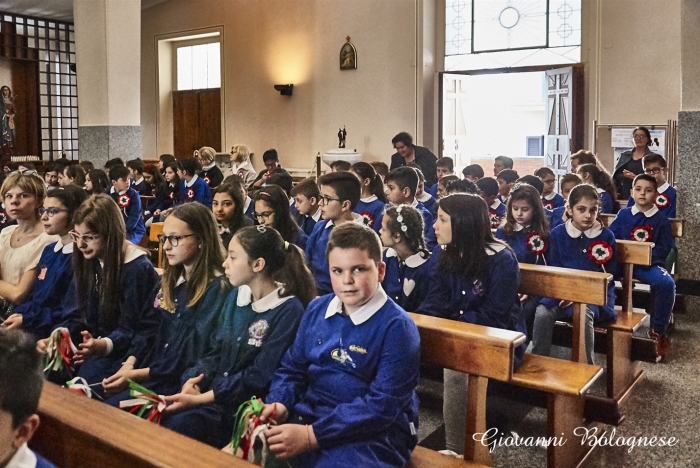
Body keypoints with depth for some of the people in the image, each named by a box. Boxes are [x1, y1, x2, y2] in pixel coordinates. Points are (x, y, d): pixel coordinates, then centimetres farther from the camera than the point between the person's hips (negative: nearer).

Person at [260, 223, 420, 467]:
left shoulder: (397, 327, -14)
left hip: (373, 434, -5)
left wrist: (312, 436, -24)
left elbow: (383, 405, -19)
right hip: (307, 417, 5)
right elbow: (293, 367, 13)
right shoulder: (317, 309, 6)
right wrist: (279, 404, -8)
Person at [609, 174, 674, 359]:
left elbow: (664, 249, -1)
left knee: (667, 284, -33)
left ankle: (658, 330, -13)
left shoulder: (662, 220, 4)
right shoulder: (623, 214, 9)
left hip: (649, 264, -1)